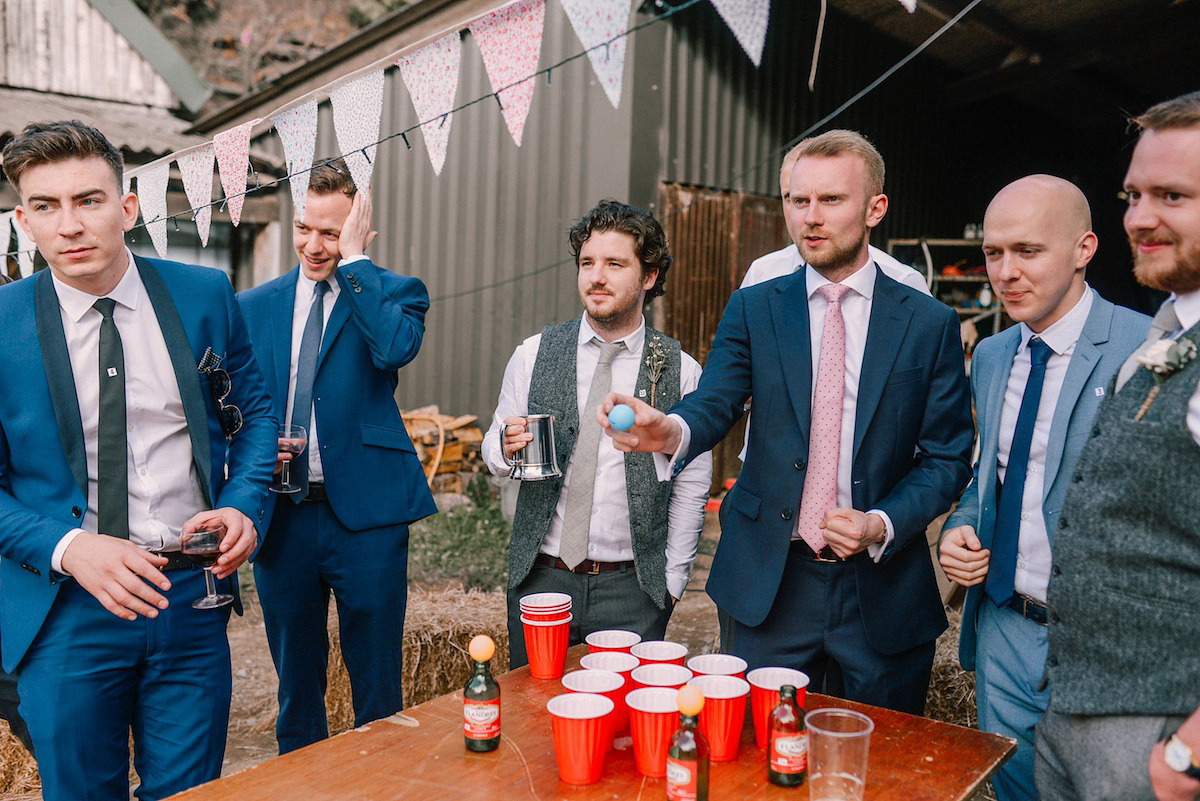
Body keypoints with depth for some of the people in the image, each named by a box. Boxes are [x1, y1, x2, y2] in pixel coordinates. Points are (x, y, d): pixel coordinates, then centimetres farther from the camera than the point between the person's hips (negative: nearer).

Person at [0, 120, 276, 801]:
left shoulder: (205, 295, -1)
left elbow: (255, 411, 9)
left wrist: (243, 506, -9)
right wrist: (69, 548, -19)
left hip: (192, 597, 1)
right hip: (64, 609, -1)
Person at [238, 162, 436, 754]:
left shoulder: (393, 292, -1)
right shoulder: (253, 306, 9)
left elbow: (396, 347, -24)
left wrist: (353, 260, -16)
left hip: (365, 511, -3)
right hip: (281, 514, 4)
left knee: (377, 685, 7)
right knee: (295, 679, 19)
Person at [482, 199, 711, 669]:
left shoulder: (680, 371, -3)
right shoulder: (533, 354, 2)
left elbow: (691, 488, 2)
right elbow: (494, 452, 9)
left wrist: (672, 581, 0)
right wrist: (506, 447, -13)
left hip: (632, 590, -1)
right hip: (540, 577, 2)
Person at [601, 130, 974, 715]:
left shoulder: (930, 323, 1)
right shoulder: (753, 309, 3)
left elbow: (947, 458, 2)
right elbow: (714, 404, -10)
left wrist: (883, 524, -15)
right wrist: (670, 431, -33)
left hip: (882, 588, 0)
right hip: (771, 582, 0)